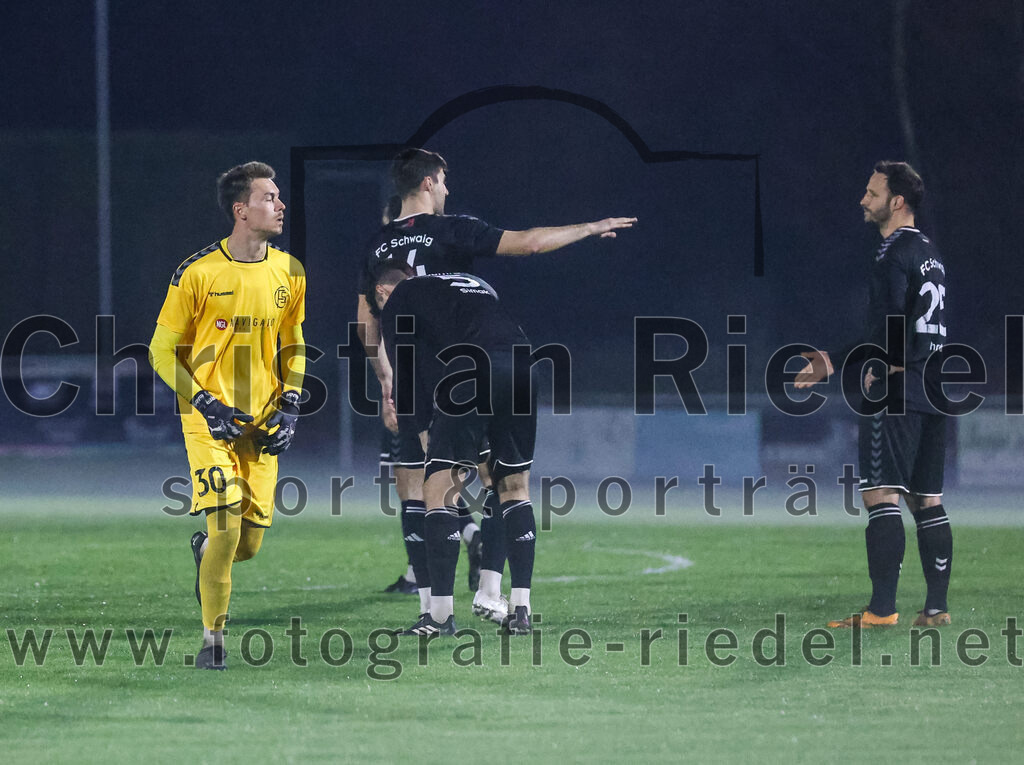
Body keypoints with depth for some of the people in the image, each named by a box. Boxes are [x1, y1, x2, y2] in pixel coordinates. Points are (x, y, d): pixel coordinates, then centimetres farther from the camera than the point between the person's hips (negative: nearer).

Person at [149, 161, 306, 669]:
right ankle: (212, 641, 1)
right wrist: (206, 405, -13)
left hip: (263, 426, 4)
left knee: (249, 544, 3)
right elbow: (163, 351, -4)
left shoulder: (288, 273, 4)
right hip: (211, 421, -4)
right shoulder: (198, 273, -11)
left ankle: (206, 548, 41)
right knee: (226, 528, -15)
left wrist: (289, 408, 4)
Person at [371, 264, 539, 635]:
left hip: (467, 378, -6)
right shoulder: (477, 286, 36)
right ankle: (521, 611, 13)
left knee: (439, 490, 0)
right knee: (515, 488, 17)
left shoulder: (398, 299, 18)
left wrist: (414, 429, 28)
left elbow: (404, 374, 15)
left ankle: (441, 613, -5)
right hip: (522, 376, 6)